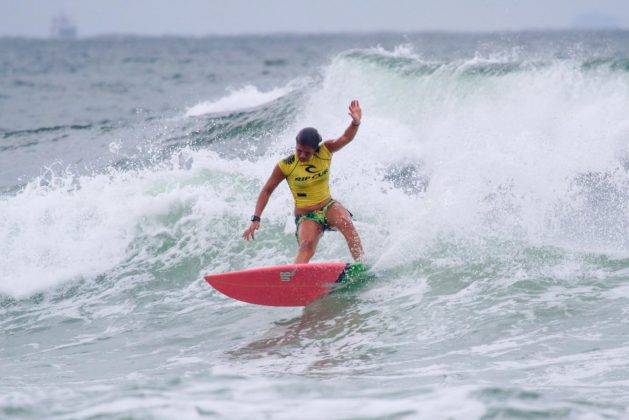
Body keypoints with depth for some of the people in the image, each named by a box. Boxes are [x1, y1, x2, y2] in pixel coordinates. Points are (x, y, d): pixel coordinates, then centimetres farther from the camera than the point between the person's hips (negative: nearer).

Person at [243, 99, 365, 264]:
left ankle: (362, 264, -31)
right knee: (307, 245, -32)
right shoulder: (285, 166, -10)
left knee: (346, 223, -30)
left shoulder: (325, 152, -4)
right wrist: (256, 219, -8)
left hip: (329, 207, 3)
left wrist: (355, 122, -37)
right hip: (306, 216, -3)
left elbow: (346, 138, -16)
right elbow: (267, 191, -1)